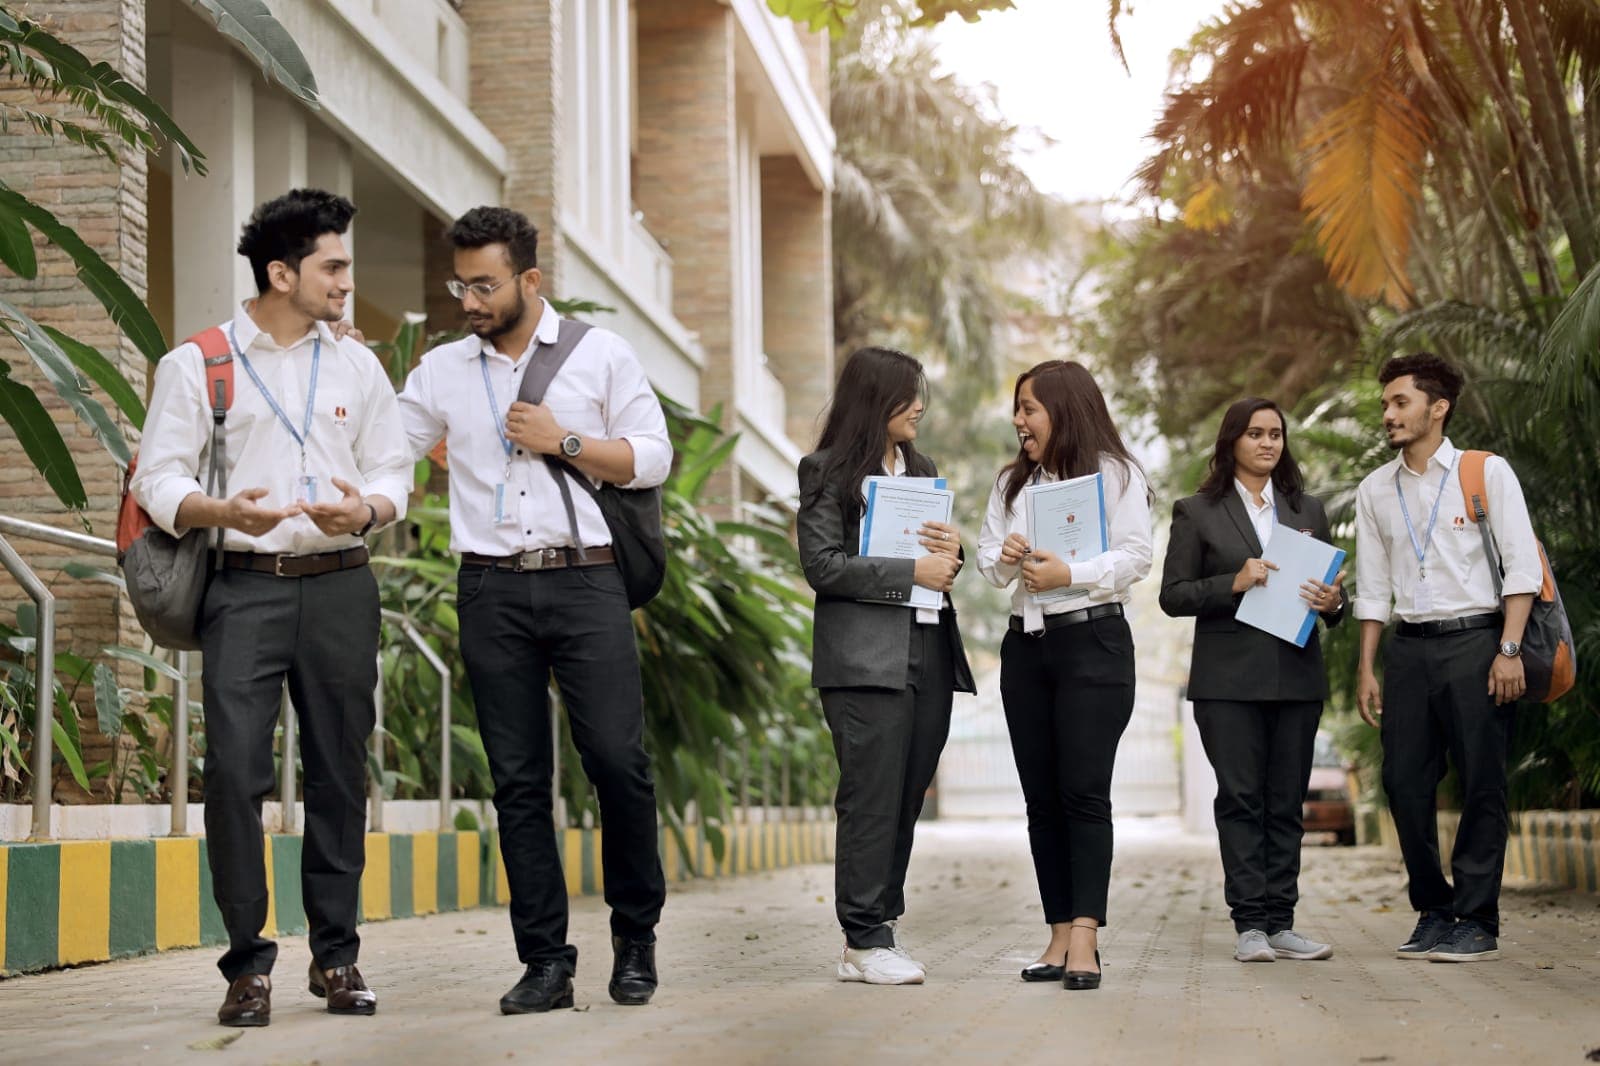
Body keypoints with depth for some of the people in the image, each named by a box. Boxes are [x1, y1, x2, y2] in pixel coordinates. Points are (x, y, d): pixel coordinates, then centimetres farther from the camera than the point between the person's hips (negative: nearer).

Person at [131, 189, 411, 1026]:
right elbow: (157, 479, 0)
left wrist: (365, 508, -10)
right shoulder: (196, 366, 4)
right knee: (234, 768, -11)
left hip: (340, 586, 3)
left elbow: (393, 473, 14)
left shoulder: (358, 367, 15)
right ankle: (248, 964, -1)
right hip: (245, 587, -3)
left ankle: (336, 955, 14)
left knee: (339, 770, 4)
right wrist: (220, 510, -20)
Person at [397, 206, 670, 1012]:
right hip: (492, 591, 2)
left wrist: (564, 442, -6)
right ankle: (546, 961, 7)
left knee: (618, 759, -8)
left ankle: (635, 934, 12)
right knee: (518, 779, 2)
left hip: (585, 583, -2)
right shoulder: (442, 371, 13)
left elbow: (652, 458, 4)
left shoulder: (600, 355, 7)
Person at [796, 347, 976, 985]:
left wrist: (953, 551, 0)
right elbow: (823, 565, -10)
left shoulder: (922, 471, 20)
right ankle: (865, 943, -5)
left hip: (929, 652, 7)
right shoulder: (828, 471, -1)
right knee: (872, 799, -8)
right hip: (865, 660, -7)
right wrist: (911, 572, -14)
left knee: (907, 798, 5)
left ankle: (876, 931, 9)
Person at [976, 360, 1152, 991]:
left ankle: (1084, 939, -14)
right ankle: (1060, 936, 8)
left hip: (1092, 640, -6)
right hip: (1025, 646, 6)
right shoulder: (1013, 482, 18)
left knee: (1084, 791, -12)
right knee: (1041, 796, 4)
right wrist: (1005, 558, -7)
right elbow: (988, 557, 15)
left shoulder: (1114, 474, -1)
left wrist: (1068, 574, -20)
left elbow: (1133, 558, -8)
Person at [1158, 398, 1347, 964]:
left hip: (1297, 677, 3)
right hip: (1229, 678, -3)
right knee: (1240, 799, -6)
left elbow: (1332, 585, 17)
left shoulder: (1309, 510, 16)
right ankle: (1249, 924, -4)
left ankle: (1280, 922, 6)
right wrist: (1234, 583, -14)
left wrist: (1333, 602, -6)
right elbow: (1173, 595, 0)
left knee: (1287, 801, 3)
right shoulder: (1197, 512, 5)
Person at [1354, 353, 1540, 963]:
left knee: (1482, 784, -4)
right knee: (1404, 780, 1)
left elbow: (1523, 566, -4)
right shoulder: (1376, 490, 13)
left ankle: (1476, 921, 3)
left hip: (1475, 639, -4)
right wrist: (1367, 668, 10)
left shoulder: (1486, 473, 0)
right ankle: (1433, 912, 14)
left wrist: (1509, 649, -12)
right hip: (1409, 647, 4)